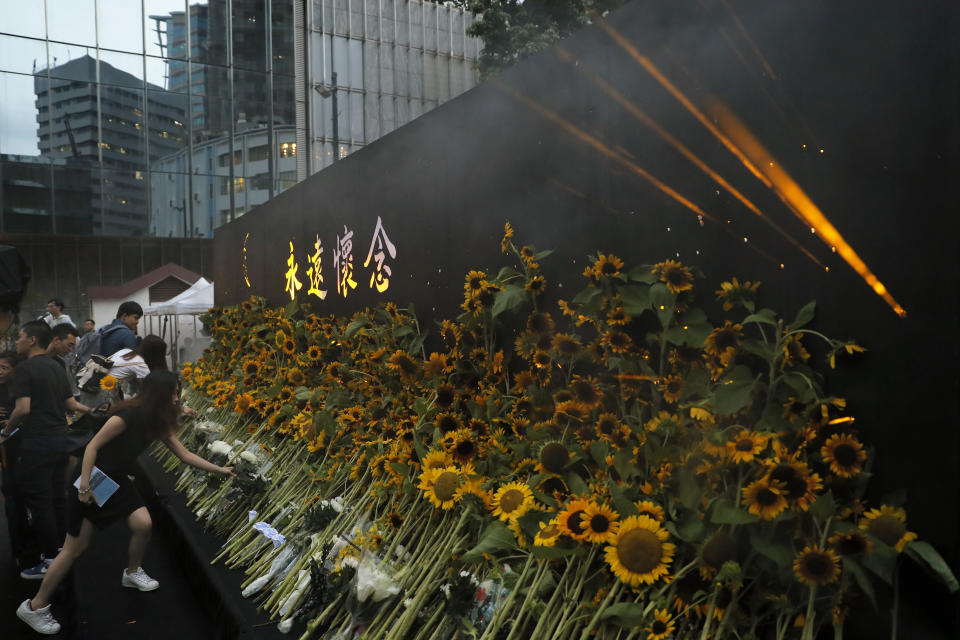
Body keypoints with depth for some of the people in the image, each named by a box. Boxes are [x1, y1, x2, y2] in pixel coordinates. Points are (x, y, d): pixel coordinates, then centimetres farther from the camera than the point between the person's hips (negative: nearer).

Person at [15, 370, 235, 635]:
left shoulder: (156, 423, 0)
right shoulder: (128, 415, -25)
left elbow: (186, 456, 5)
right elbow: (93, 446, -23)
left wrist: (220, 469, 3)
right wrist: (84, 487, -24)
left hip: (117, 481, 7)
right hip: (92, 481, -7)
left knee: (143, 524, -8)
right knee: (74, 548, -2)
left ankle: (132, 573, 19)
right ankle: (35, 607, 14)